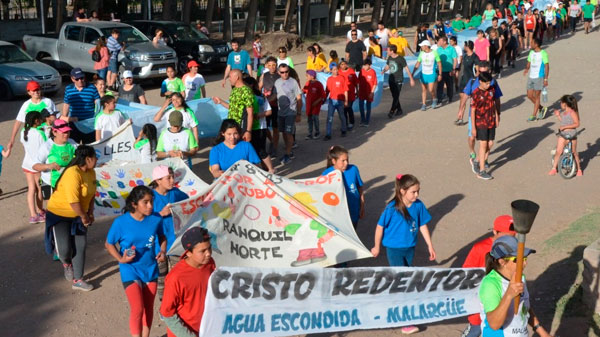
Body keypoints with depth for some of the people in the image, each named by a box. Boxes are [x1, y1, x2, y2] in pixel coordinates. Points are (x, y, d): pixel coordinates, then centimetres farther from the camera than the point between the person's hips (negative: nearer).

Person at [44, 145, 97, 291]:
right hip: (59, 214, -7)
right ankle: (66, 263, 27)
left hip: (78, 215, 7)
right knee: (64, 248, -10)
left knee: (80, 247, 3)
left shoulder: (91, 172, -4)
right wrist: (84, 217, -20)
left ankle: (77, 280, 14)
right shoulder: (73, 174, -30)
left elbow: (91, 194, 8)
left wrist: (90, 213, 1)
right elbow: (73, 201, -31)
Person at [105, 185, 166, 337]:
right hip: (130, 270, -3)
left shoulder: (156, 220, -11)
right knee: (137, 309, -11)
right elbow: (109, 244, -5)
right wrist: (120, 259, -19)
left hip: (150, 269, 3)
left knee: (148, 308, 15)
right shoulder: (121, 222, -18)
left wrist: (162, 252, -8)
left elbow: (161, 237, 9)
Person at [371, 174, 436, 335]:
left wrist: (430, 245, 8)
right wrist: (377, 246, 0)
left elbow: (423, 225, 3)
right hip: (394, 249, -5)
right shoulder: (392, 208, -21)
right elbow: (380, 226, -10)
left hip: (410, 248, 5)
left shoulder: (418, 205, -9)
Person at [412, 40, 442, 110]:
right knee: (423, 90, 4)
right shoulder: (421, 53, 0)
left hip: (432, 74, -3)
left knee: (431, 90, -7)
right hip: (423, 74, 3)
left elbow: (439, 64, -3)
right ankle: (423, 104, 12)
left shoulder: (434, 53, -10)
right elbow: (417, 64, 6)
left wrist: (440, 74, -3)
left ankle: (434, 99, 22)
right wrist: (412, 73, 1)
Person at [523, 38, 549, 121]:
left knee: (537, 96, -1)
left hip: (539, 77, -7)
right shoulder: (531, 52, 10)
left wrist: (546, 79, -14)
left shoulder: (543, 53, -10)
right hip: (531, 77, 7)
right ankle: (541, 108, 28)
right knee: (529, 96, 8)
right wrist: (526, 69, -8)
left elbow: (547, 66, -10)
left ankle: (534, 115, 4)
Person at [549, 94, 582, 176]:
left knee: (574, 152, 7)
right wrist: (558, 115, 8)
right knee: (558, 151, -5)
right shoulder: (562, 112, 6)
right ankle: (554, 168, 3)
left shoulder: (572, 112, -15)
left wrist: (564, 127, -25)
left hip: (571, 134, -5)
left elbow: (576, 124, -21)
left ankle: (579, 169, 22)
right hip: (562, 134, 5)